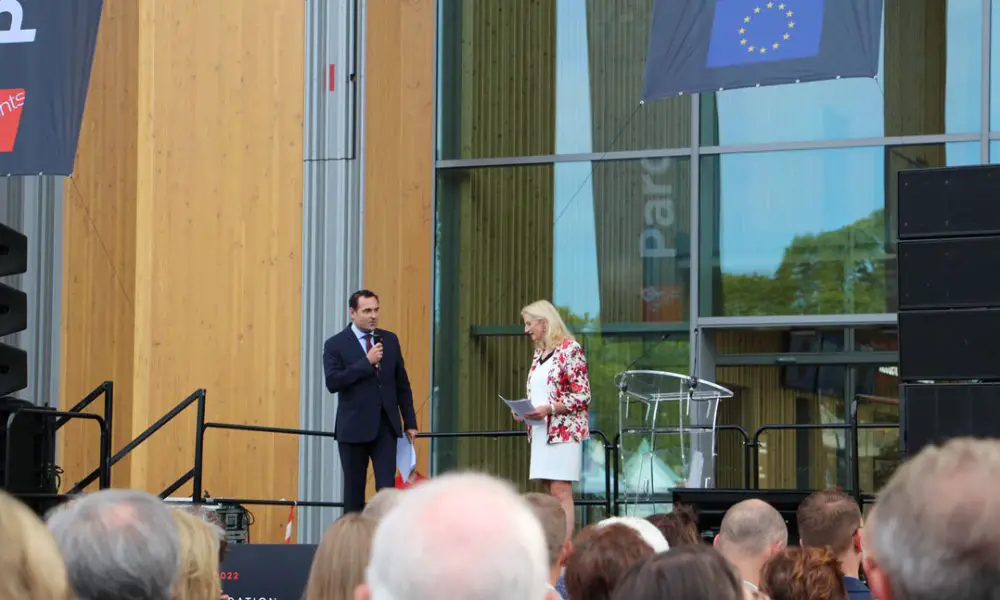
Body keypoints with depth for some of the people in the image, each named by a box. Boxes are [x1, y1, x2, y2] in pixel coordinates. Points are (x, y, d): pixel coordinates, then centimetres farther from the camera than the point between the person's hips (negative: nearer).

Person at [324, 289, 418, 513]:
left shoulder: (390, 340, 9)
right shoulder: (336, 345, -3)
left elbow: (402, 384, 13)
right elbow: (333, 382, -16)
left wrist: (410, 422, 10)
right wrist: (366, 362, -19)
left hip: (385, 427, 2)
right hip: (354, 428, -2)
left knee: (387, 487, -7)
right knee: (354, 490, 5)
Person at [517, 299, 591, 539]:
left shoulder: (570, 349, -8)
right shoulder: (539, 353, 17)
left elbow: (582, 395, -12)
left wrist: (549, 409, -20)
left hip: (564, 431, -8)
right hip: (541, 432, 8)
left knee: (561, 492, -12)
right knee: (549, 493, 6)